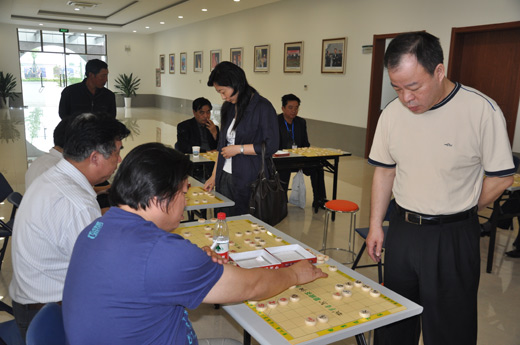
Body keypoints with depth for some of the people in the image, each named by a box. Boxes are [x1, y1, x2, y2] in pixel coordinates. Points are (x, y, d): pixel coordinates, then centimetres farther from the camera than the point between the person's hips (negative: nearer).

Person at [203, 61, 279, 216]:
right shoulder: (229, 107, 12)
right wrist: (214, 176, 16)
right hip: (225, 177, 6)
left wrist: (239, 149, -11)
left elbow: (271, 146, -14)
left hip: (248, 180, -6)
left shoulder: (262, 107, -10)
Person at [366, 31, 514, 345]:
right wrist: (376, 225, 6)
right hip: (402, 230, 4)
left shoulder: (482, 111, -15)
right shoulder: (392, 113, -2)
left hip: (453, 237, -4)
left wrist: (457, 212, -1)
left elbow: (501, 177, -7)